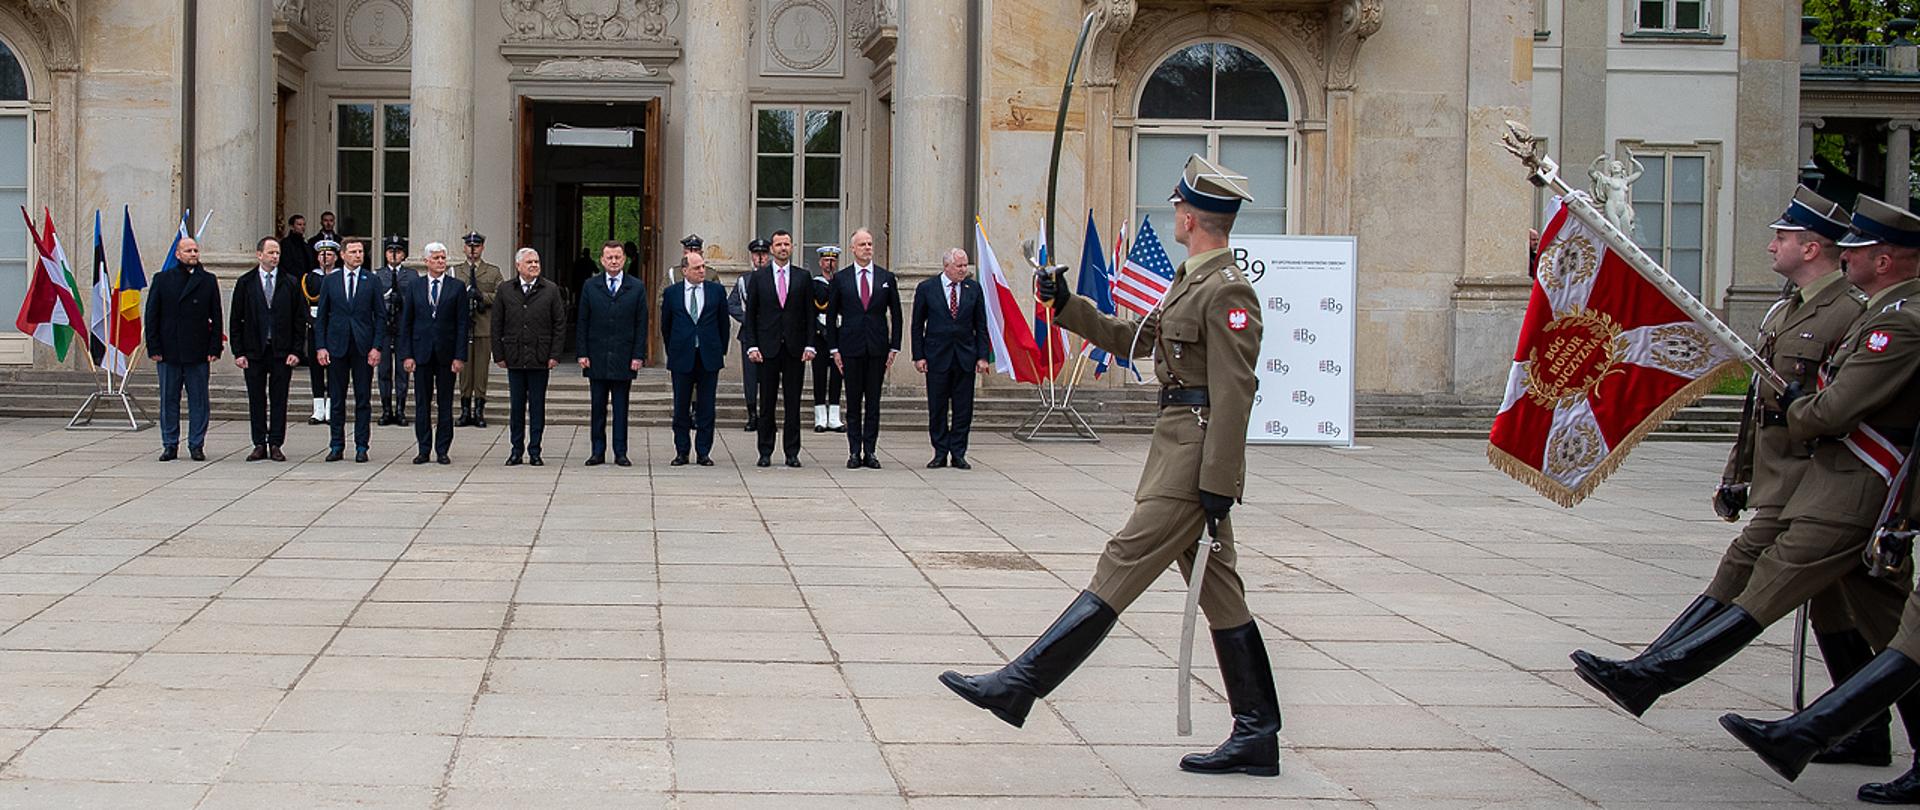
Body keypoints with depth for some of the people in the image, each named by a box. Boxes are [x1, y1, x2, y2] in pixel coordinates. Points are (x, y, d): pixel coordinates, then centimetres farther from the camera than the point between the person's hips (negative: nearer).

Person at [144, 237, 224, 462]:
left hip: (198, 353, 0)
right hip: (168, 352, 0)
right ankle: (170, 445, 13)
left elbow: (216, 317, 5)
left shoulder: (208, 281, 6)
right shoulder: (162, 280, 6)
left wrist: (214, 349, -3)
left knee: (198, 401, 2)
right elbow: (151, 316, 5)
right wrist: (154, 348, -3)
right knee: (169, 400, 6)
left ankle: (196, 445, 10)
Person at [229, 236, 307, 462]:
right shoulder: (245, 283, 5)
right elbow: (236, 320, 5)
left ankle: (276, 444, 7)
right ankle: (259, 445, 11)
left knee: (279, 399, 1)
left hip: (282, 351, -1)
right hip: (254, 350, 1)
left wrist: (296, 350, -4)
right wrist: (238, 352, -2)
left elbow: (300, 319, 4)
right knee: (256, 399, 5)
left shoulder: (291, 282, 4)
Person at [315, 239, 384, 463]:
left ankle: (361, 447, 6)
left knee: (363, 399, 1)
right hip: (337, 347, 1)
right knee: (336, 399, 5)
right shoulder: (330, 281, 6)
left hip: (363, 348, -1)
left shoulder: (372, 281, 4)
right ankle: (336, 446, 12)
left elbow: (380, 316, 3)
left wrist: (377, 347, -6)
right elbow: (321, 317, 8)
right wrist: (321, 346, -1)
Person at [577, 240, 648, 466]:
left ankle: (620, 453, 8)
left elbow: (641, 324, 2)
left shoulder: (637, 287, 3)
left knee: (621, 408, 4)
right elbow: (582, 322, 5)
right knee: (598, 407, 5)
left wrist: (638, 355, -5)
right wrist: (582, 353, -3)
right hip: (597, 357, 1)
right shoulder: (590, 286, 6)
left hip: (624, 358, -1)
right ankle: (598, 452, 12)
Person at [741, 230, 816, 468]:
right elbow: (750, 314, 5)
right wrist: (752, 346, -4)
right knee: (767, 403, 2)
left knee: (793, 403, 2)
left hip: (795, 348, 1)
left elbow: (809, 314, 6)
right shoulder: (758, 277, 6)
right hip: (767, 348, 0)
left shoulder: (803, 277, 7)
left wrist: (809, 345, -2)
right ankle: (765, 453, 7)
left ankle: (792, 453, 7)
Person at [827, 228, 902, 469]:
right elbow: (831, 316, 8)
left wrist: (894, 347, 2)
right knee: (853, 402, 2)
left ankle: (870, 452, 6)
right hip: (851, 348, -1)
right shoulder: (841, 279, 5)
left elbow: (896, 315, 9)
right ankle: (854, 452, 6)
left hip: (878, 348, 1)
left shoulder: (886, 278, 7)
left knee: (874, 402, 2)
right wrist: (834, 348, 1)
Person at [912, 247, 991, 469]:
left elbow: (980, 325, 7)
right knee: (937, 409, 3)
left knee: (963, 409, 2)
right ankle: (940, 453, 12)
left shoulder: (973, 288, 5)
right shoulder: (926, 289, 0)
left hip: (965, 357, 2)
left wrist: (983, 356, 0)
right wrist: (918, 356, -4)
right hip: (937, 356, -1)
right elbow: (917, 325, 3)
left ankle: (958, 454, 10)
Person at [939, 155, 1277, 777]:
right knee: (1219, 595, 9)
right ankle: (1257, 738, 12)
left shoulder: (1227, 291, -14)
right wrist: (1066, 305, 18)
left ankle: (1019, 685, -5)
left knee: (1120, 570, -7)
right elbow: (1130, 341, 27)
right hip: (1179, 453, 10)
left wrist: (1219, 486, -22)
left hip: (1194, 460, -10)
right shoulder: (1193, 283, 17)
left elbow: (1234, 396, -19)